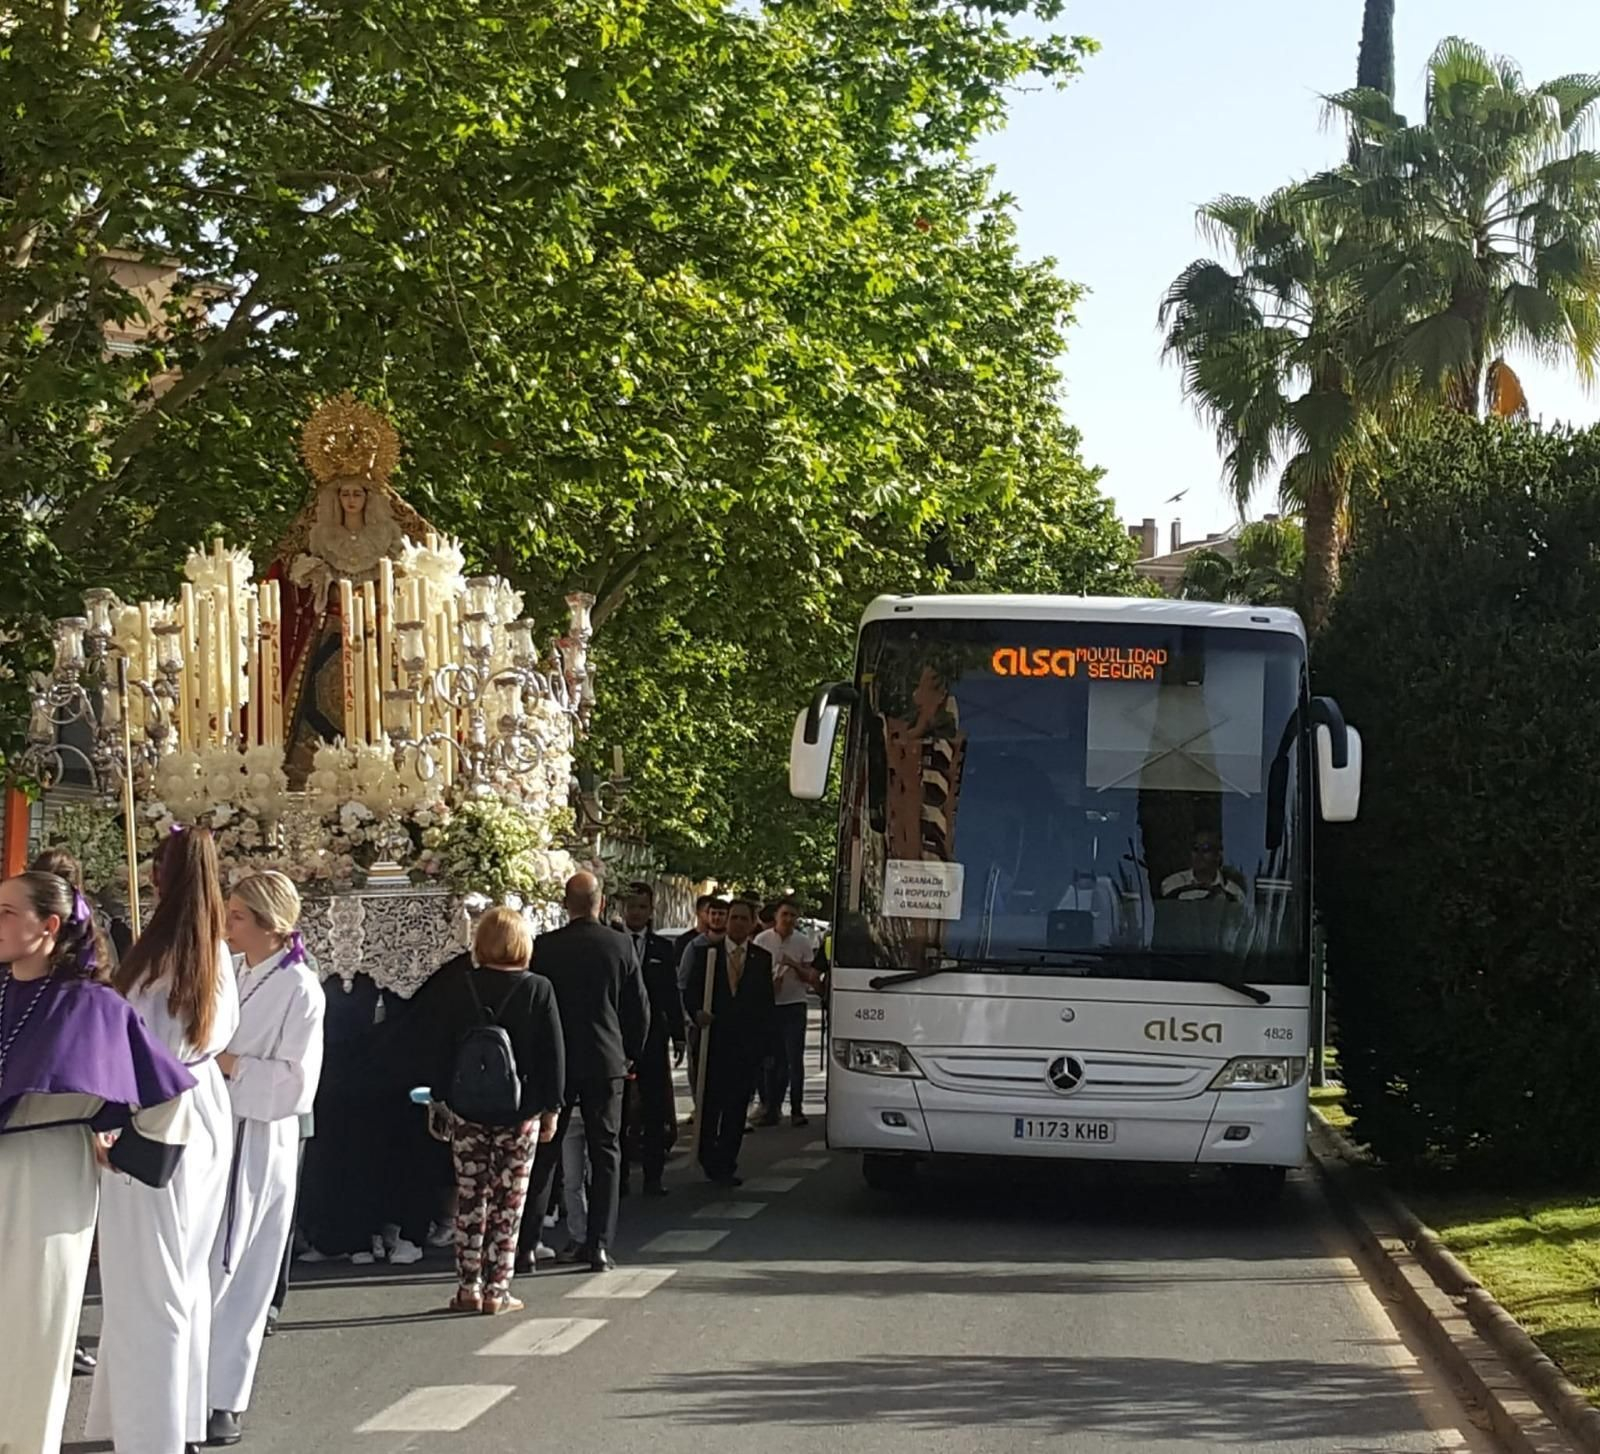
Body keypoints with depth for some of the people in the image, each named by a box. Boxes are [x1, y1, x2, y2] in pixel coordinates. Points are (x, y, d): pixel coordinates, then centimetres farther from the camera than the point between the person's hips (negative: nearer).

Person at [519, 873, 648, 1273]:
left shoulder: (544, 947, -7)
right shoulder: (619, 946, -5)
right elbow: (639, 1008, 1)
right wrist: (629, 1054, 16)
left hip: (555, 1061, 0)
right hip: (605, 1062, 0)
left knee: (543, 1153, 8)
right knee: (605, 1153, 6)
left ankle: (524, 1241, 7)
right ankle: (600, 1245, 2)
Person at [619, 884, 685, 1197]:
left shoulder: (662, 948, 9)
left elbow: (672, 995, 10)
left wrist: (678, 1037, 5)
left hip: (652, 1038, 2)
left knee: (655, 1111, 2)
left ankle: (653, 1177, 7)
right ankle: (618, 1177, 9)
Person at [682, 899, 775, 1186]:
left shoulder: (762, 959, 10)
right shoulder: (706, 953, 6)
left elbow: (766, 1003, 10)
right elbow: (691, 992, 5)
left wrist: (764, 1043, 3)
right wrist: (697, 1012, -16)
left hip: (747, 1044, 1)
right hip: (713, 1041, -1)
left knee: (736, 1108, 0)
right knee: (710, 1104, 0)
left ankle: (725, 1165, 6)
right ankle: (709, 1160, 13)